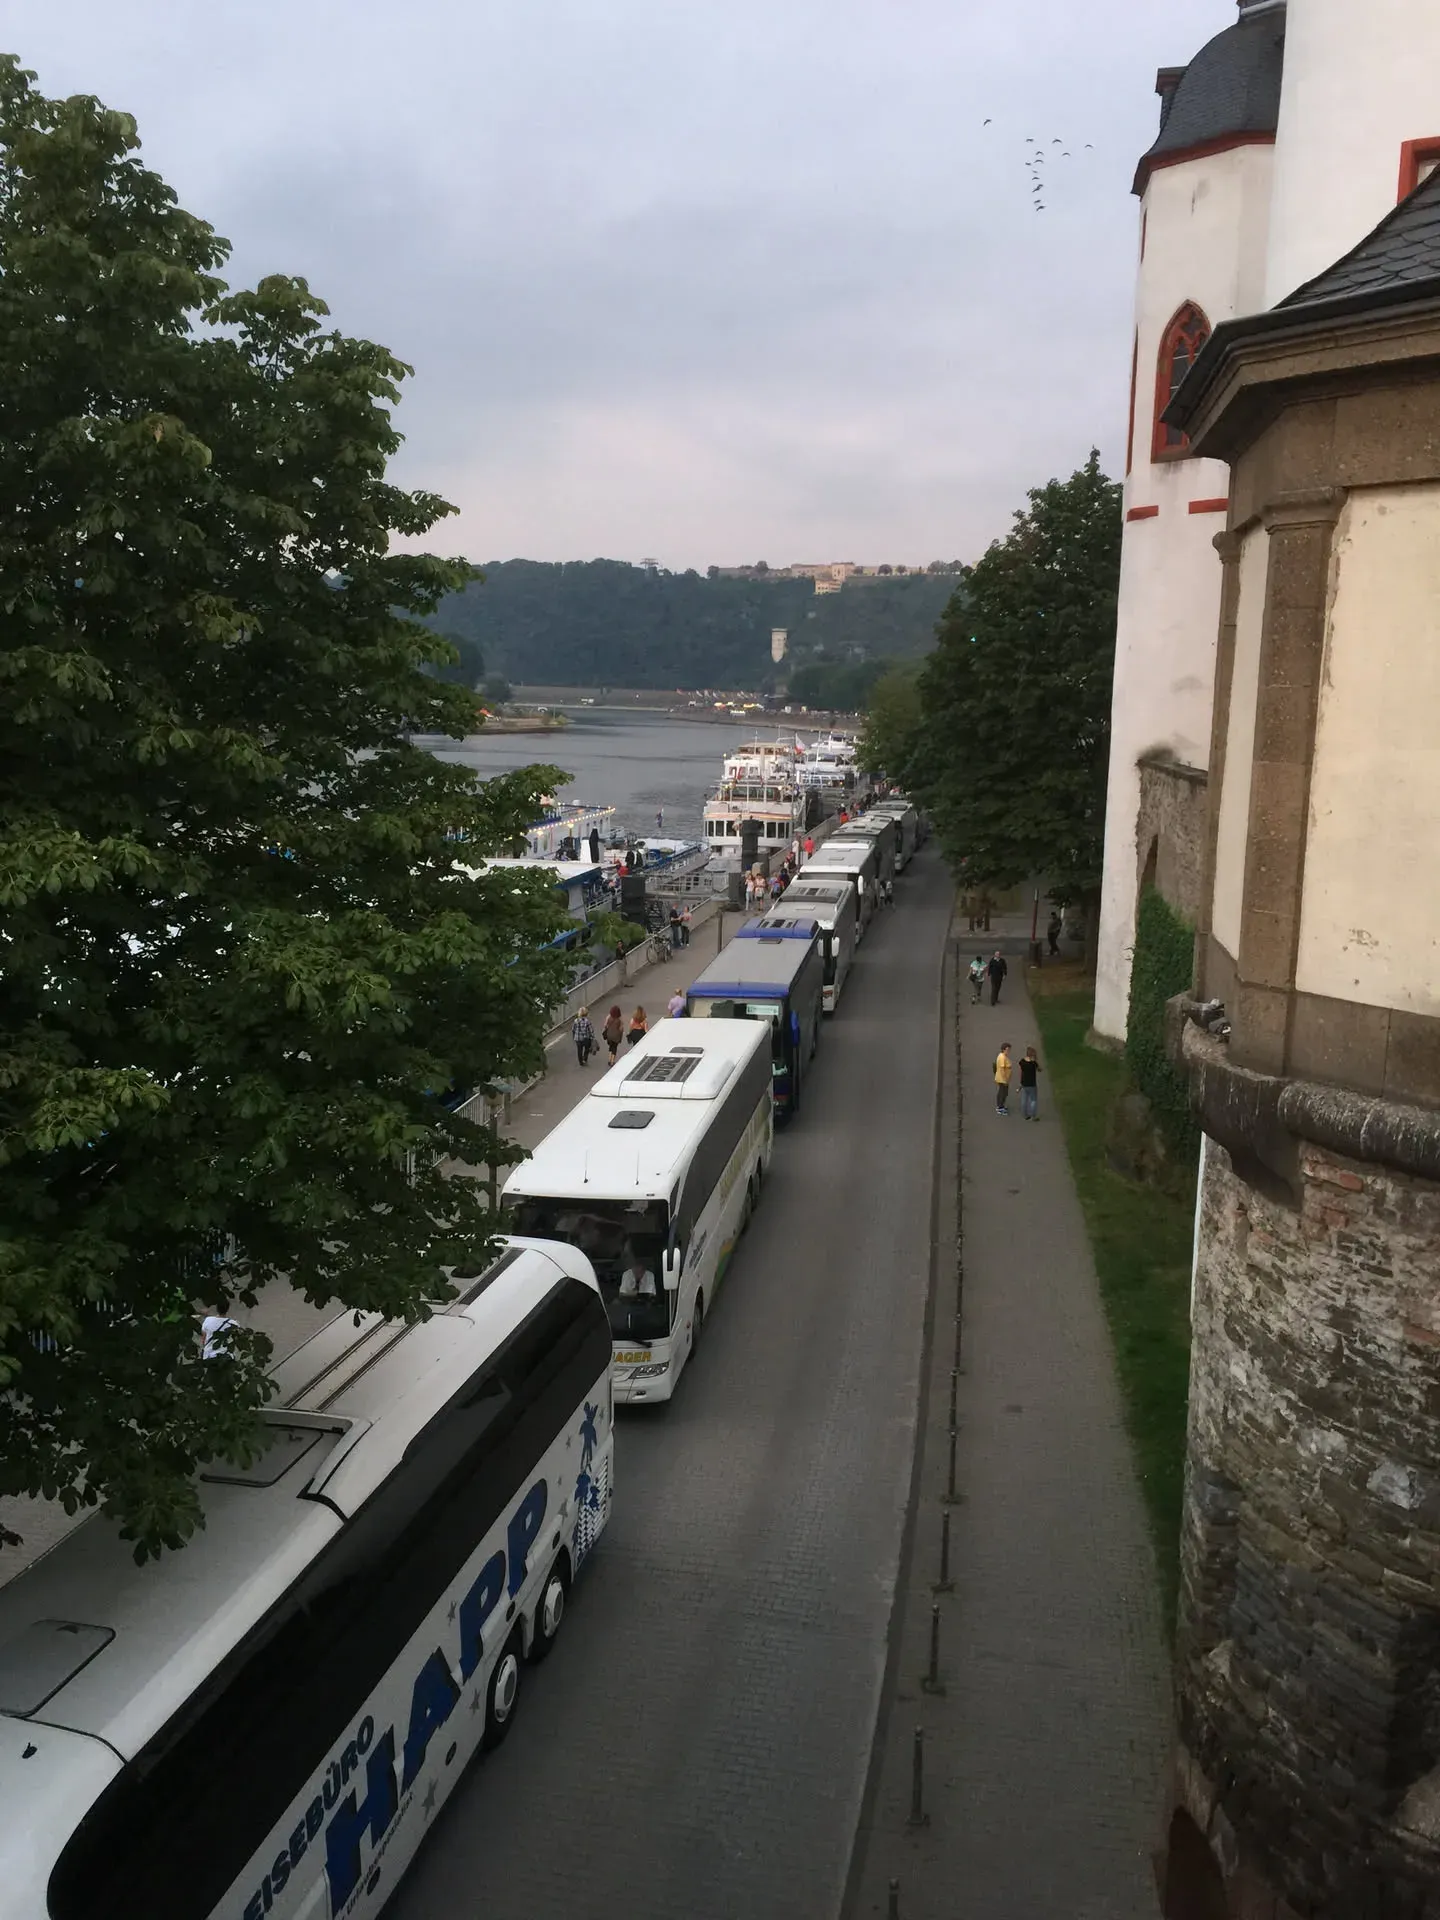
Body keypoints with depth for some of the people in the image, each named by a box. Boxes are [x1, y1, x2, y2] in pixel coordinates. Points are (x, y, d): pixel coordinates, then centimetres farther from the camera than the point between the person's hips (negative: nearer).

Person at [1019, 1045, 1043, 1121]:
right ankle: (1033, 1116, 12)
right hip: (1032, 1084, -5)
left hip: (1024, 1084, 5)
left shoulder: (1022, 1062, -5)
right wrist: (1036, 1060, -6)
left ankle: (1025, 1115, 23)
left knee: (1024, 1100, 14)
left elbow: (1020, 1072, 4)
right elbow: (1040, 1070, -3)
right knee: (1033, 1100, 8)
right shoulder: (1034, 1063, -20)